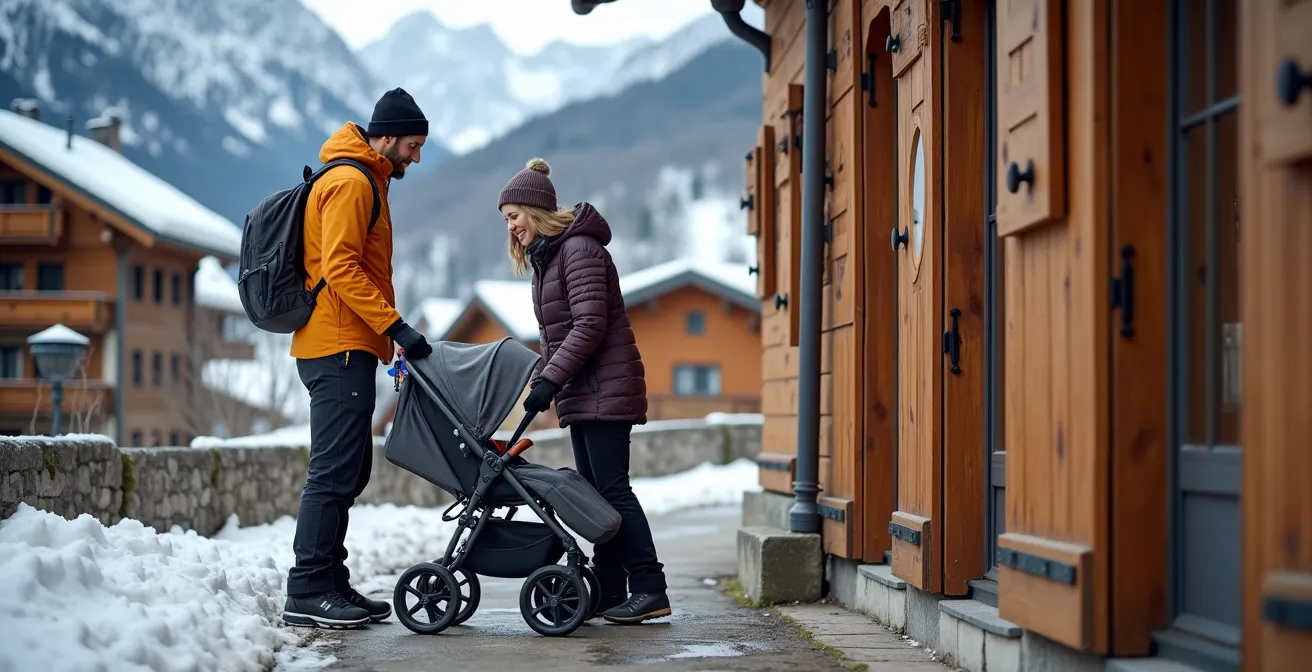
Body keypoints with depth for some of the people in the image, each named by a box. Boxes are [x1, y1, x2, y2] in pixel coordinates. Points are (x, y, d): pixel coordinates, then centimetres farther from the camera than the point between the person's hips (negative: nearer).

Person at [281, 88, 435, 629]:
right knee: (335, 471, -11)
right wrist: (394, 325, -22)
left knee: (348, 470, 11)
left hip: (344, 348, 11)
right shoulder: (350, 182, -9)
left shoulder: (363, 182, 23)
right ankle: (307, 594, -11)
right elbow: (340, 268, -19)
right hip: (340, 347, -11)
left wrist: (386, 336, 19)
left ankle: (330, 584, 15)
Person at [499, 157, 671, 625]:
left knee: (612, 489, -12)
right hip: (582, 391, 10)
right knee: (595, 490, 7)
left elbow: (590, 324, -21)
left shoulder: (579, 248, -12)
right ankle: (609, 591, 9)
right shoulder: (545, 256, 19)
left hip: (605, 387, -10)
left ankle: (650, 590, -11)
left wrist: (550, 380, -23)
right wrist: (540, 379, 14)